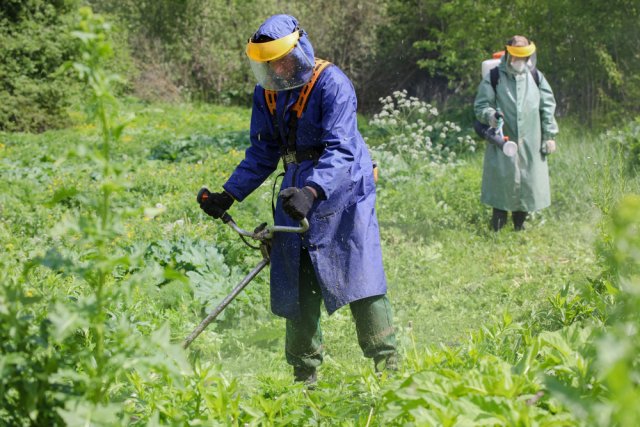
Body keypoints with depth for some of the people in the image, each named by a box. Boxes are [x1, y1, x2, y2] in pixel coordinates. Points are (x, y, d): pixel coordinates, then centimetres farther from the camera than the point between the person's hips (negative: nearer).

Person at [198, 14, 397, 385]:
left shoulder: (331, 83, -18)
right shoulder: (266, 93, 4)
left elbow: (340, 150, -27)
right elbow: (262, 154, 13)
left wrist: (313, 192, -42)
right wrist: (229, 194, 3)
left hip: (343, 190, -6)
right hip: (298, 193, 6)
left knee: (360, 278, -11)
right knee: (297, 286, 5)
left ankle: (388, 365, -5)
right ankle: (305, 375, 13)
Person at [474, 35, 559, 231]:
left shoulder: (536, 77, 9)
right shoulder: (493, 78, 1)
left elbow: (548, 107, 12)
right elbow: (481, 105, 1)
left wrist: (549, 136, 8)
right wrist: (491, 115, -21)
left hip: (531, 142, 3)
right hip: (503, 140, -3)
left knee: (529, 182, 4)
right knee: (502, 179, -5)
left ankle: (520, 225, 17)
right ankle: (498, 227, 6)